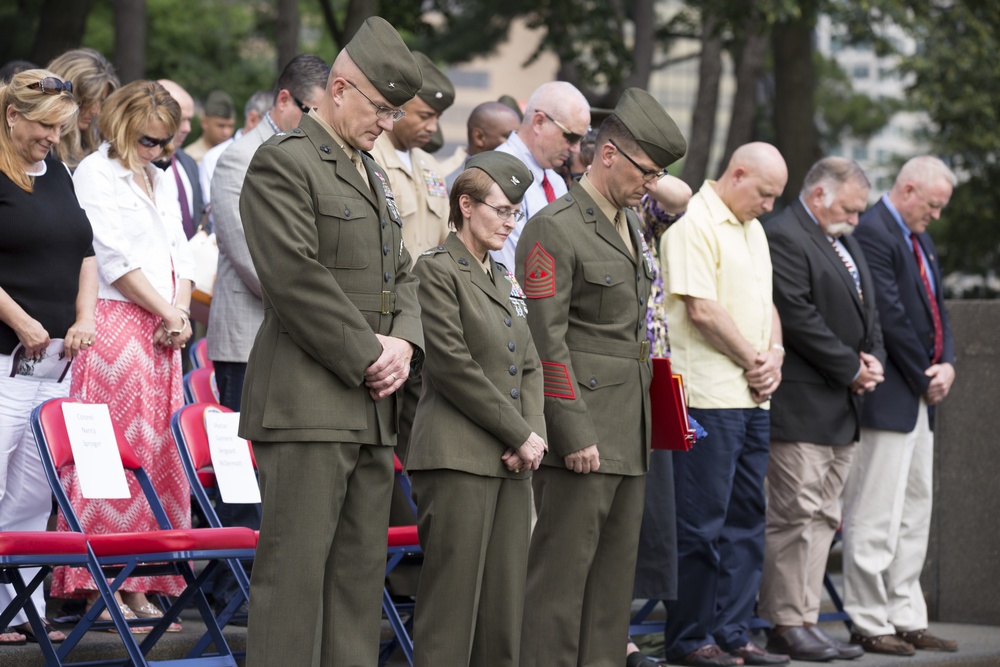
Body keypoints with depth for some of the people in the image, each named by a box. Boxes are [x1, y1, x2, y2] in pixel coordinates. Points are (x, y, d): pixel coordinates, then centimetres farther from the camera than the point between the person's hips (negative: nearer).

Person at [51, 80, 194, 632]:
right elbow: (115, 259, -10)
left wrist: (181, 312, 2)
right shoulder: (95, 174, -4)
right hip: (114, 326, -8)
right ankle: (98, 588, -9)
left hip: (162, 335, 8)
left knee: (157, 457, 3)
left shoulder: (158, 180, 21)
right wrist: (167, 312, -8)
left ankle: (138, 586, 4)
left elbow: (179, 253, 19)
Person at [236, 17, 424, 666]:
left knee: (363, 572, 7)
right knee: (295, 567, -9)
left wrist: (404, 344, 1)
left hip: (372, 406, 9)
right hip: (307, 405, -9)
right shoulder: (283, 162, -7)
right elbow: (298, 279, -16)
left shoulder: (374, 173, 21)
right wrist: (369, 357, -12)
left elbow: (402, 275, 22)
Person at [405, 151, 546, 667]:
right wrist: (519, 435, -11)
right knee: (453, 593, -8)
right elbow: (453, 366, -12)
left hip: (511, 463, 8)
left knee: (505, 603, 6)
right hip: (458, 459, -8)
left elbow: (530, 366, 18)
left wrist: (533, 434, -1)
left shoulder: (506, 281, 19)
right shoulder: (436, 269, -6)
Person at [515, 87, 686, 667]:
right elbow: (546, 340, -16)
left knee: (615, 570, 10)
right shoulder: (555, 229, -11)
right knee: (564, 567, -8)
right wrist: (575, 435, -19)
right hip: (583, 427, -9)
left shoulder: (631, 224, 17)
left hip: (630, 429, 9)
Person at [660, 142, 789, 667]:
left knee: (746, 520, 10)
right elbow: (701, 309, -17)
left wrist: (773, 356, 1)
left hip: (752, 398, 9)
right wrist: (753, 359, -8)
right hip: (708, 396, -9)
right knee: (701, 524, -5)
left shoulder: (752, 230, 19)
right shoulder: (693, 223, -11)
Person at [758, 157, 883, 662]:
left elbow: (867, 312, 23)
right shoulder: (782, 237, -11)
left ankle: (805, 619, 13)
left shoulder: (847, 244, 21)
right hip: (801, 405, -10)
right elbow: (798, 317, -18)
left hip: (842, 408, 10)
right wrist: (850, 369, -13)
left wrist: (874, 359, 4)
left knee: (823, 518, 9)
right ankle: (786, 625, -5)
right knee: (795, 515, -8)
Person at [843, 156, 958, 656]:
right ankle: (869, 623, 0)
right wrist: (924, 378, -11)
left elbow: (935, 310, 18)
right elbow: (890, 316, -19)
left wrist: (946, 365, 0)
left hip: (920, 398, 10)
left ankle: (906, 619, 18)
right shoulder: (872, 234, -14)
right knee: (875, 516, -5)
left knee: (914, 511, 12)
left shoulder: (919, 240, 17)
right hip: (888, 399, -10)